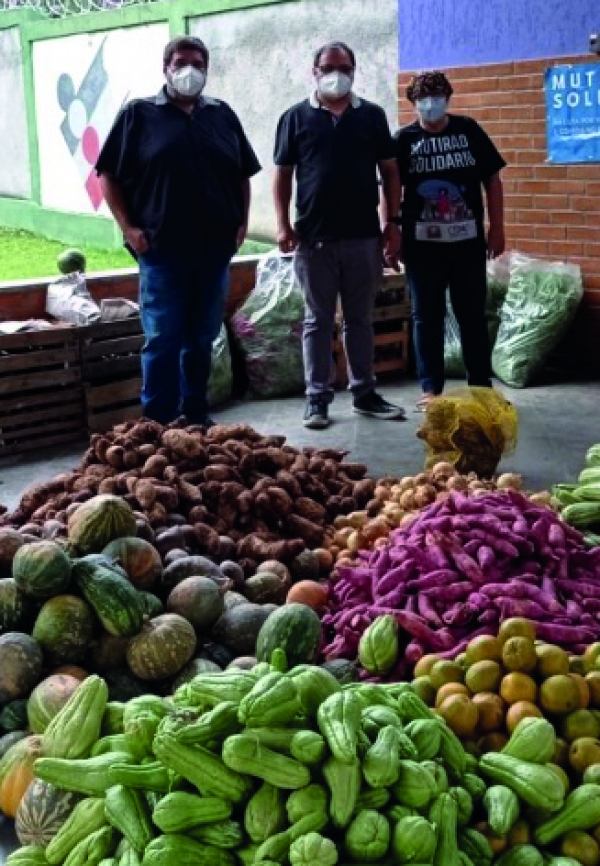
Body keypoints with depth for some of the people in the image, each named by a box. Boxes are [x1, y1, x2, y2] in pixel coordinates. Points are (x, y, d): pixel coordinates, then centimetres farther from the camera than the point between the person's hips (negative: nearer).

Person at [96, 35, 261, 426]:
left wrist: (242, 223, 7)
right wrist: (129, 227, -7)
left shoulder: (222, 114, 13)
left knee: (202, 338, 10)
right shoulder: (139, 114, 3)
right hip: (161, 249, -3)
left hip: (214, 248, 3)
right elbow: (110, 176, 1)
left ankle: (197, 416, 21)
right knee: (162, 338, -3)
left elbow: (243, 175, 18)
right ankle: (158, 421, 4)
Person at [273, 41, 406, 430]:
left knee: (361, 319, 10)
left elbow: (389, 171, 9)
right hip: (314, 237, -1)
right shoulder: (296, 117, 4)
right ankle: (318, 398, 9)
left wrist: (393, 222, 1)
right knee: (318, 321, 4)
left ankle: (365, 392, 20)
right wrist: (283, 224, -7)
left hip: (364, 236, 2)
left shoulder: (372, 115, 8)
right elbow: (283, 174, 3)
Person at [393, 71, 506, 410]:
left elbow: (492, 179, 6)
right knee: (427, 317, 5)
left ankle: (482, 385, 17)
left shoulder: (469, 130, 4)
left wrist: (497, 227, 2)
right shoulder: (404, 140, 2)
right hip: (422, 244, 0)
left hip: (468, 241, 1)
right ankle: (432, 388, 14)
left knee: (473, 315, 8)